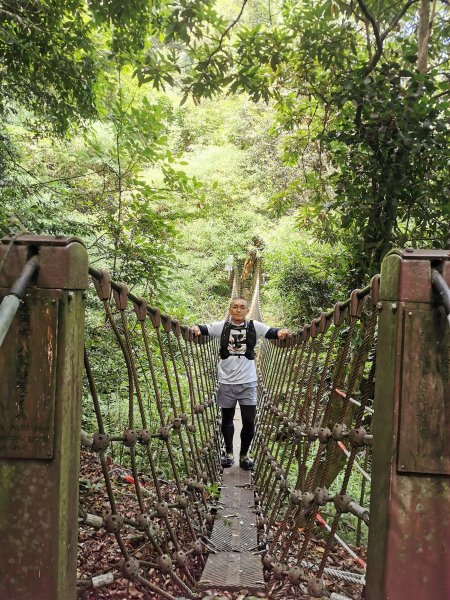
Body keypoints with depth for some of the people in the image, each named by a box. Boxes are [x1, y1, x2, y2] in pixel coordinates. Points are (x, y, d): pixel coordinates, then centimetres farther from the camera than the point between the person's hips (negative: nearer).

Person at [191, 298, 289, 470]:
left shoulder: (254, 326, -1)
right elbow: (206, 330, -10)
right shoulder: (222, 326, -2)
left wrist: (280, 332, -35)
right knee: (227, 420, 15)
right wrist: (196, 328, -34)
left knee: (249, 421, 3)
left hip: (248, 383, 0)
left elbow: (270, 332, -12)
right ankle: (229, 452, 36)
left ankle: (244, 454, 25)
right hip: (226, 382, 0)